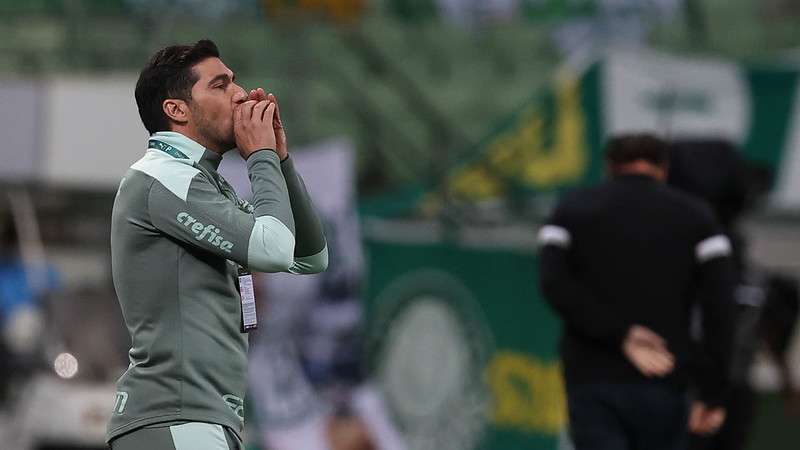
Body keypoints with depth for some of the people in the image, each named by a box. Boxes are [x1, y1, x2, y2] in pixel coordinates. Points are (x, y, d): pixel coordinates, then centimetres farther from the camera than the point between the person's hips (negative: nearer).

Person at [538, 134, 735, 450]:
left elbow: (553, 283, -10)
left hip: (592, 384, -1)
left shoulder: (573, 209, 9)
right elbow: (719, 305, -5)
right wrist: (713, 396, -5)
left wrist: (621, 336, -12)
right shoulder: (695, 217, 8)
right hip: (662, 391, 1)